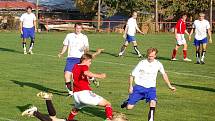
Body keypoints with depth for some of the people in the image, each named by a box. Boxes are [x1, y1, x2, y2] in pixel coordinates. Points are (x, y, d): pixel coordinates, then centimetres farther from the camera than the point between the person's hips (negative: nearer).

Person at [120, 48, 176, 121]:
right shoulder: (142, 63, -9)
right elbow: (132, 75, -3)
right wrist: (130, 86, -12)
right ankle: (128, 101, 31)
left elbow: (164, 74, 18)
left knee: (153, 102, -30)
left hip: (151, 88, 1)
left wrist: (170, 86, 20)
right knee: (129, 107, -5)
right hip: (139, 87, -1)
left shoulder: (158, 64, 1)